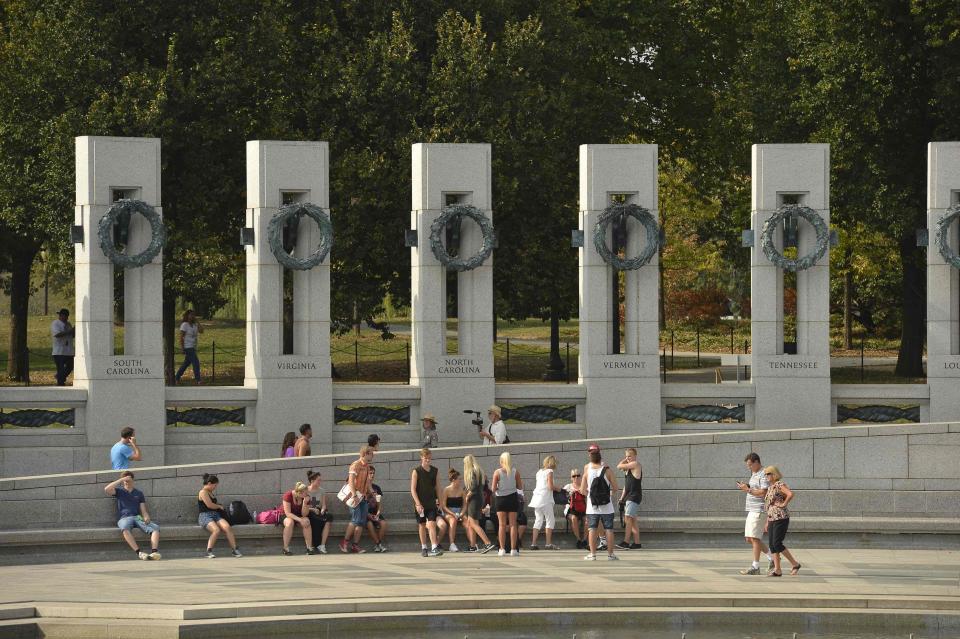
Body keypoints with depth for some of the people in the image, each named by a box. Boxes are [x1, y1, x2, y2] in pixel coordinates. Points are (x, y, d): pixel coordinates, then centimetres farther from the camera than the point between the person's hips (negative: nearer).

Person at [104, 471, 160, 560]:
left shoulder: (138, 493, 23)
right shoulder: (119, 491, 17)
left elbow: (143, 510, 16)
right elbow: (107, 489, -4)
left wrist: (146, 517, -8)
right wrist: (121, 480, -1)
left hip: (138, 517, 3)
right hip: (124, 518, -3)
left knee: (155, 528, -26)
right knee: (125, 529, -41)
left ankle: (154, 552, -44)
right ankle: (139, 553, -50)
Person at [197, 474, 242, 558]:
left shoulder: (210, 493, 23)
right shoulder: (203, 492, -4)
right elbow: (209, 505, -12)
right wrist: (219, 506, 4)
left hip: (215, 515, 8)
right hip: (205, 516, -8)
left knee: (227, 527, -20)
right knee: (216, 530, -34)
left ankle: (234, 550, -22)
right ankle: (209, 552, -27)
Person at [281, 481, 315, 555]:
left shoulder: (306, 497, -11)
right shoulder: (288, 495, -23)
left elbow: (304, 515, -13)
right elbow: (288, 513, -26)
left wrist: (305, 503, -29)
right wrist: (300, 520, -36)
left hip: (299, 517, 4)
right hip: (287, 517, -4)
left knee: (306, 522, -29)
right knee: (290, 522, -38)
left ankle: (309, 548, -26)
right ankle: (286, 549, -29)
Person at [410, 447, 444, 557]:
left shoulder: (435, 471, 7)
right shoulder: (416, 471, -3)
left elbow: (437, 488, 13)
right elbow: (413, 489, -6)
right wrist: (418, 504, -14)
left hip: (432, 503, 2)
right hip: (420, 504, -2)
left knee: (432, 525, -10)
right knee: (422, 525, 7)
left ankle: (434, 548, -18)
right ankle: (423, 548, 18)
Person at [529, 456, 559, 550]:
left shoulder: (539, 472, 15)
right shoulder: (549, 472, -7)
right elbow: (550, 486, -14)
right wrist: (557, 488, 5)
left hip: (537, 499, 7)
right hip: (545, 499, -7)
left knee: (538, 520, 11)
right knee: (550, 520, -2)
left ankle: (533, 543, 7)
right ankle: (548, 544, -8)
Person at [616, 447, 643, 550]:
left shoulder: (635, 464, -8)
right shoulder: (628, 467, 20)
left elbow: (619, 466, -11)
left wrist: (623, 462, 8)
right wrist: (622, 498, 19)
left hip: (634, 496, -10)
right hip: (629, 496, 10)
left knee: (628, 518, -18)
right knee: (632, 520, 9)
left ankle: (626, 542, -24)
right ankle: (637, 543, 11)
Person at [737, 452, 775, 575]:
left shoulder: (763, 475, -13)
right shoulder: (754, 474, 19)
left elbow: (763, 493, -21)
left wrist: (748, 490, -17)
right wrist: (746, 487, 9)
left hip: (759, 510, -10)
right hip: (752, 510, 10)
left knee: (754, 538, -9)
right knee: (749, 539, 12)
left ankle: (755, 567, -6)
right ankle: (771, 558, 20)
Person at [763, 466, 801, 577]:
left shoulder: (779, 484, -10)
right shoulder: (770, 487, 18)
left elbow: (790, 494, -28)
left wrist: (783, 504, -16)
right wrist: (767, 522, 22)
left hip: (781, 518, -10)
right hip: (772, 519, 10)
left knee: (777, 544, -12)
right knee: (772, 544, 4)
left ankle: (795, 564, -2)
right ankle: (777, 570, 6)